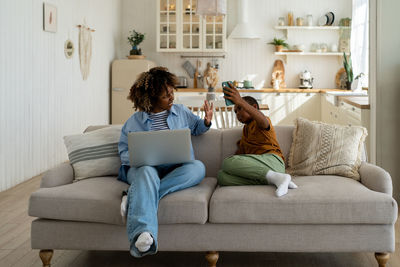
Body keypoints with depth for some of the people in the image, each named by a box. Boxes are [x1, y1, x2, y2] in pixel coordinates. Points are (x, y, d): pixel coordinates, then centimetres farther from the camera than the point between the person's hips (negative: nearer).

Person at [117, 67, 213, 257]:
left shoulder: (181, 111, 19)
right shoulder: (134, 122, 11)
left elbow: (196, 128, 35)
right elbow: (123, 152, 10)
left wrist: (206, 121, 12)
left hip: (177, 169, 2)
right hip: (144, 167, -2)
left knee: (198, 167, -33)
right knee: (147, 173, -41)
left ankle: (135, 198, -39)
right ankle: (144, 233, -63)